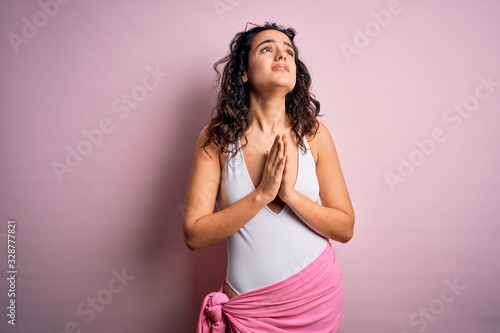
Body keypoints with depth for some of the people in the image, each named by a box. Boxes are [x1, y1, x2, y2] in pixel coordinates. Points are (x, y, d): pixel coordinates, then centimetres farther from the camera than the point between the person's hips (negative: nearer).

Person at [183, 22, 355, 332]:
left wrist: (290, 193, -20)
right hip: (248, 302, -2)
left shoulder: (314, 134, -7)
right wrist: (261, 194, -23)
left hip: (317, 294, 2)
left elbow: (345, 228, -5)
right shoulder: (216, 138, -10)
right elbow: (194, 234, -13)